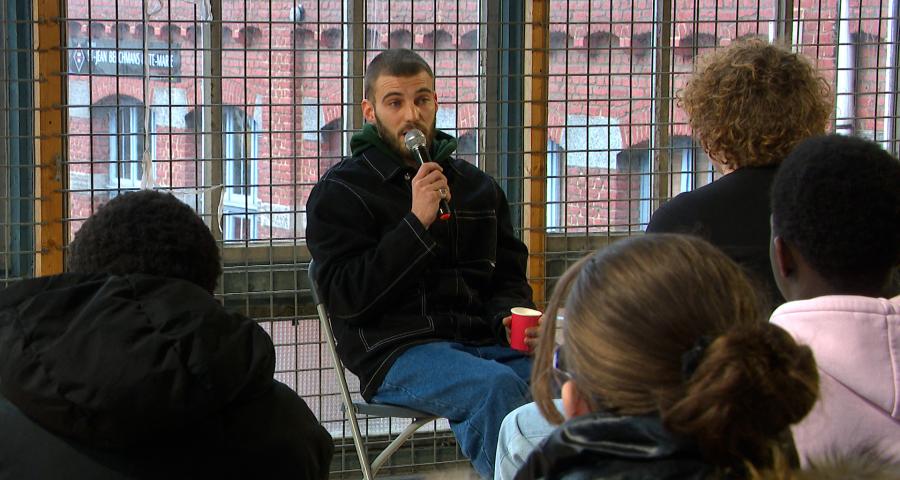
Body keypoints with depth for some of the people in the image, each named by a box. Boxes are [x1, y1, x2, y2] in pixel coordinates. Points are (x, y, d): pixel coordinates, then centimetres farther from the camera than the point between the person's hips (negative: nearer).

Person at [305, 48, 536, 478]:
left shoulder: (476, 185, 20)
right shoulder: (339, 192, 4)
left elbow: (509, 277, 26)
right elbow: (347, 298, -7)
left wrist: (512, 317, 1)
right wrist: (416, 224, -13)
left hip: (482, 339, 5)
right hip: (397, 351, -5)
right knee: (498, 384, -35)